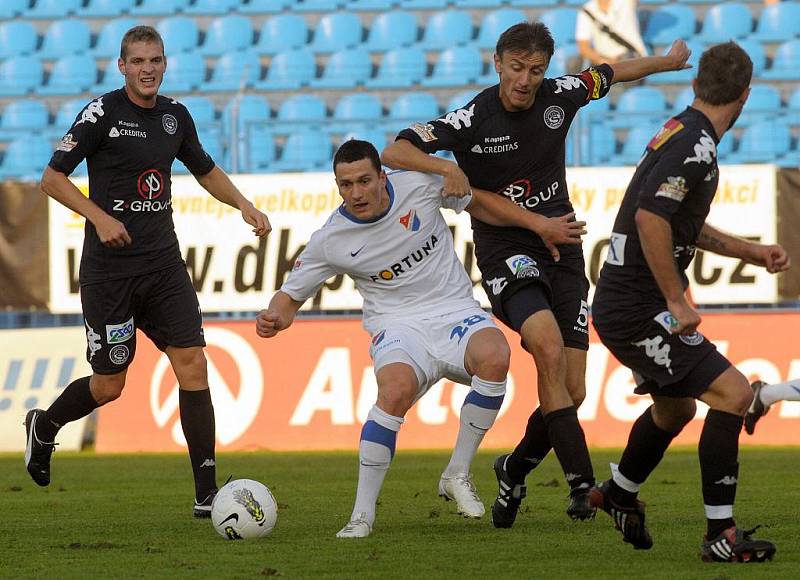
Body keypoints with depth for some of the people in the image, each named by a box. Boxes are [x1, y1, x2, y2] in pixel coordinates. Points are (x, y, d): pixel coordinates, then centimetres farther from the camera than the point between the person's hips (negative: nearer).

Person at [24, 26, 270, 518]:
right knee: (109, 385, 2)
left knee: (192, 365, -8)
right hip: (109, 269, -5)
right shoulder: (103, 113, -9)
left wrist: (245, 206, 9)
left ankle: (207, 493, -5)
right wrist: (100, 217, -21)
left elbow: (206, 170, 25)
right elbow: (52, 178, -8)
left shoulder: (175, 116, 8)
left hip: (163, 264, 5)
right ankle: (44, 427, 34)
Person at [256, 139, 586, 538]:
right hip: (397, 324, -2)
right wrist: (274, 317, -17)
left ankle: (457, 475, -16)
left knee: (494, 357, -34)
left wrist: (539, 225, 11)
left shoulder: (419, 184, -5)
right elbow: (292, 293, 6)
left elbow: (477, 203, 12)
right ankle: (362, 515, -27)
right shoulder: (330, 241, -5)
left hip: (455, 311, 2)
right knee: (396, 390, -36)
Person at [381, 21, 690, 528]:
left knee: (572, 391, -2)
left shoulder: (559, 96, 0)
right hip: (506, 253, -4)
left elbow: (609, 74, 21)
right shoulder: (473, 120, -11)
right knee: (550, 348, -31)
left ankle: (516, 468, 27)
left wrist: (667, 62, 37)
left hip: (562, 252, 4)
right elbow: (394, 152, -16)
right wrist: (447, 167, -33)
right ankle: (583, 484, -30)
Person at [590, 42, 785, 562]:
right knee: (732, 393, -16)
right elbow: (650, 218, -30)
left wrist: (751, 251, 24)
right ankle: (721, 534, -15)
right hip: (639, 309, -10)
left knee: (676, 406, 29)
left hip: (623, 305, 10)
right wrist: (678, 304, -26)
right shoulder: (694, 146, -20)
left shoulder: (682, 133, 12)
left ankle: (620, 493, 51)